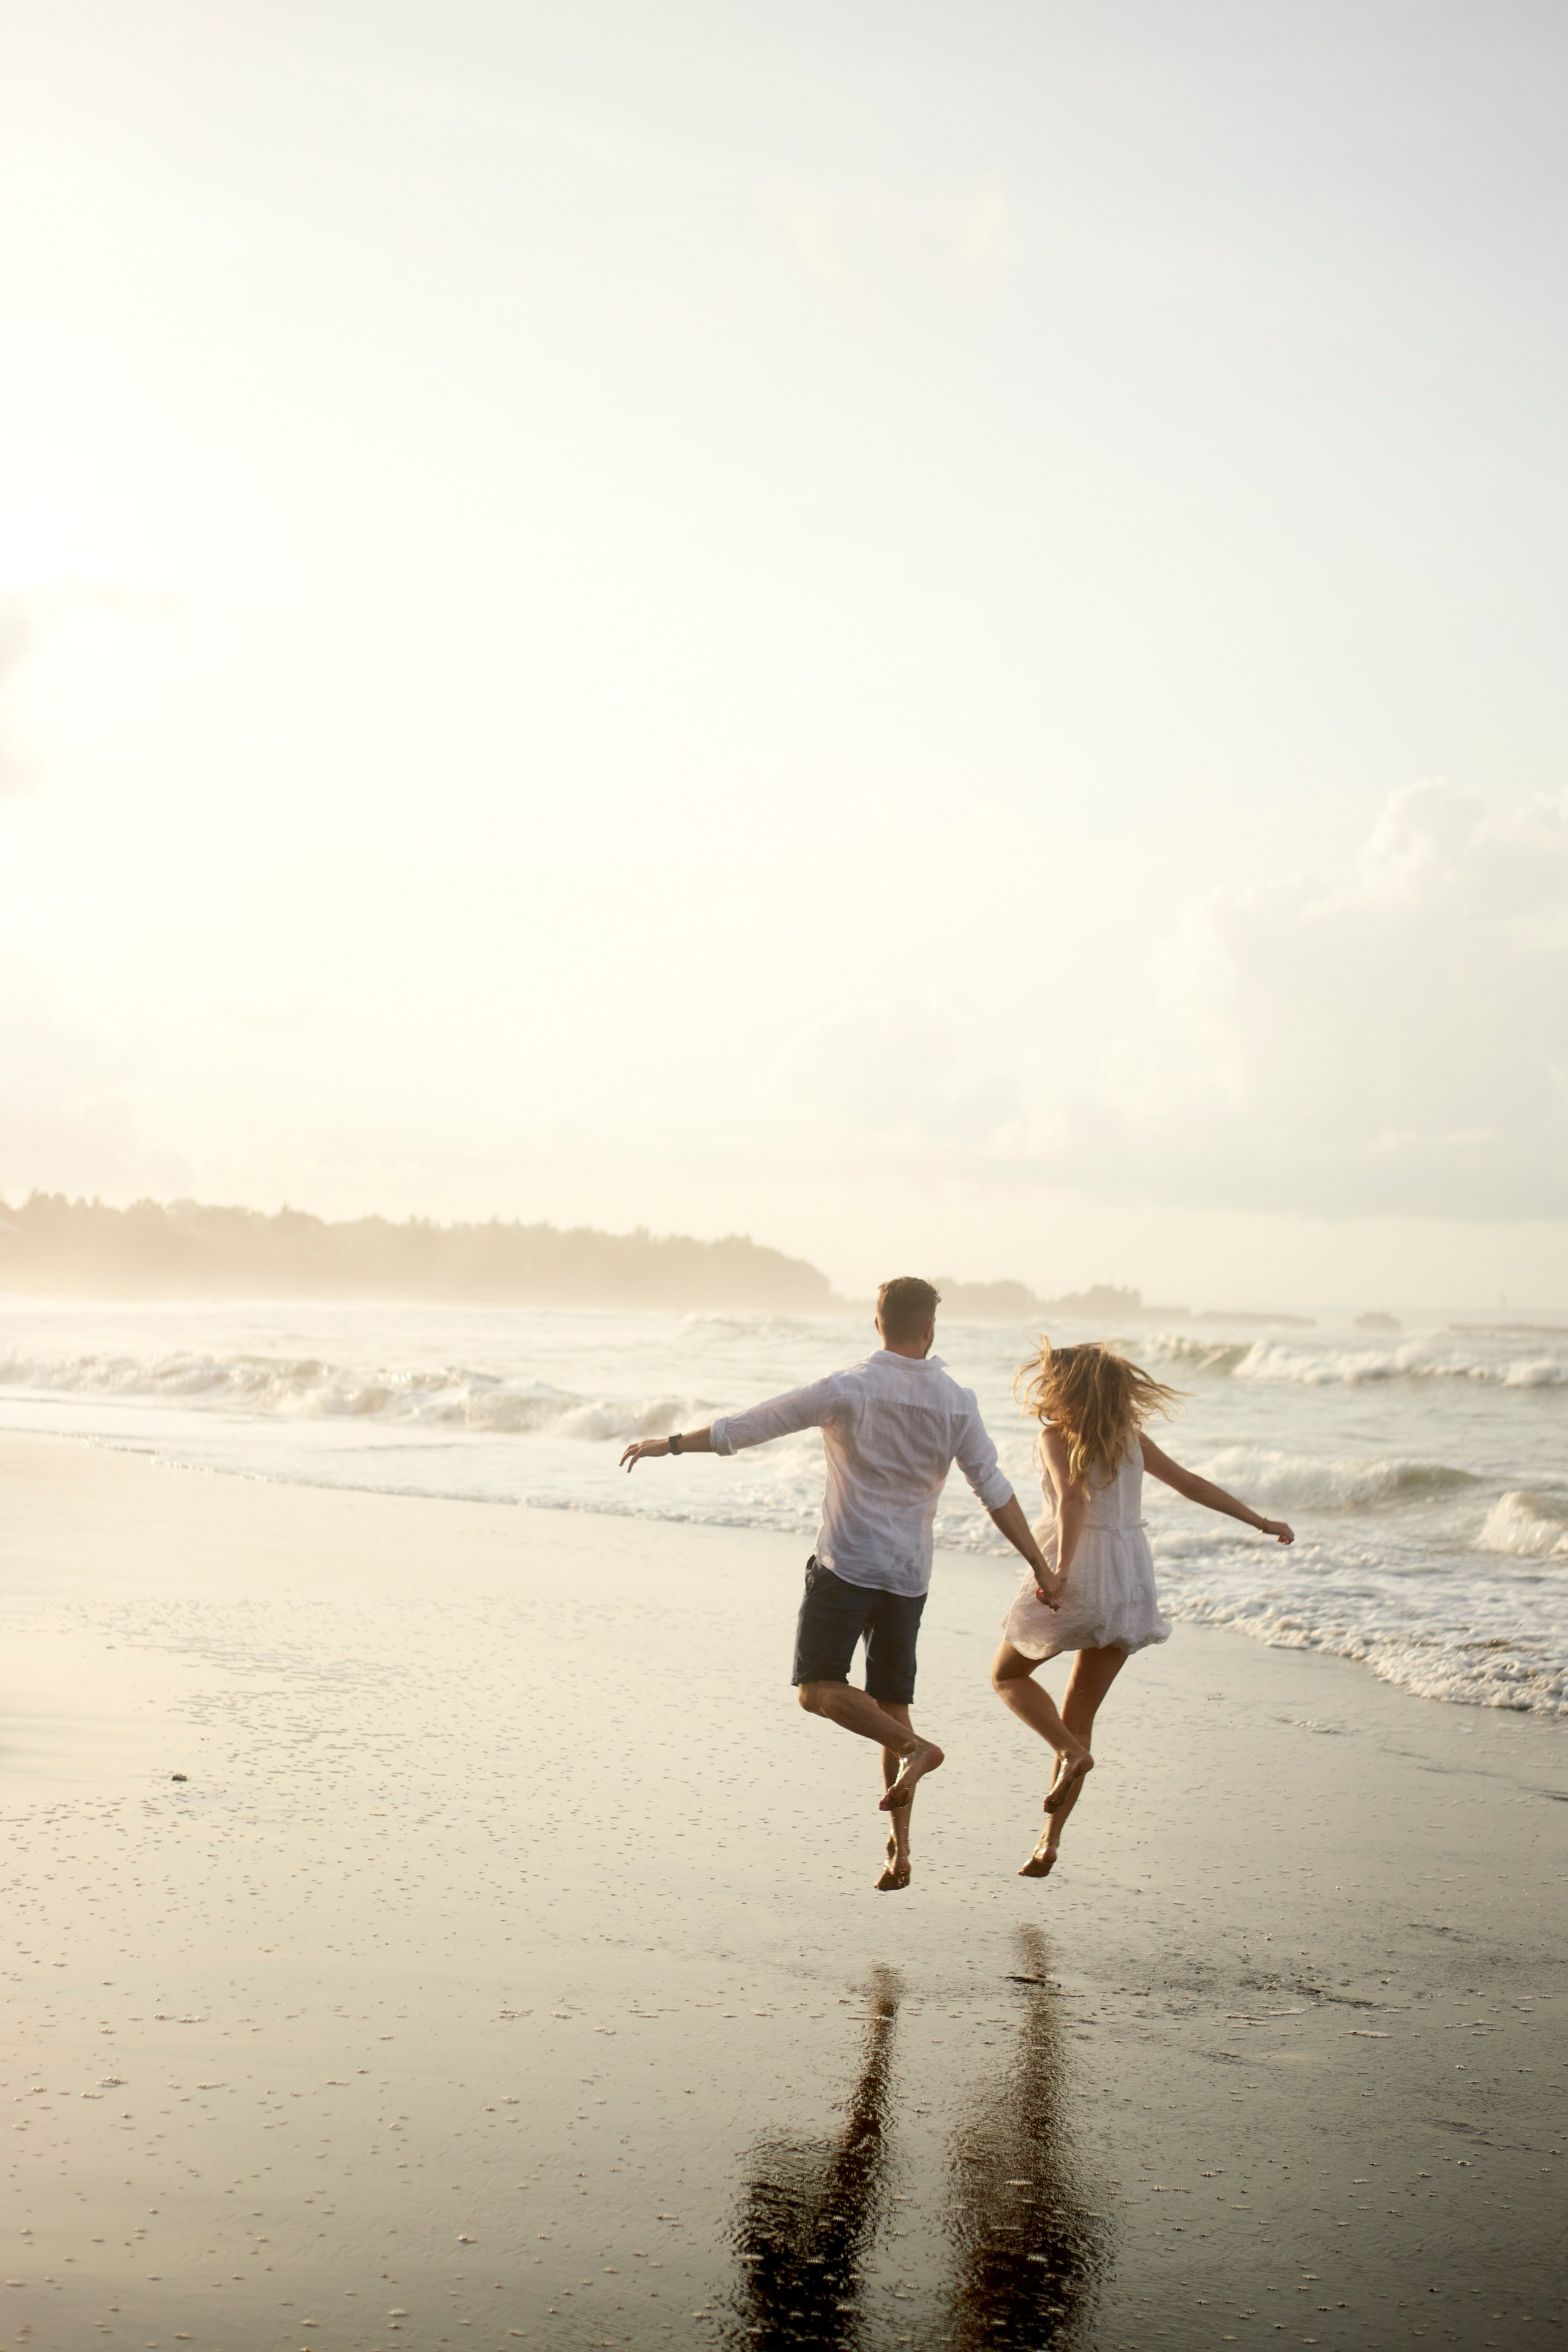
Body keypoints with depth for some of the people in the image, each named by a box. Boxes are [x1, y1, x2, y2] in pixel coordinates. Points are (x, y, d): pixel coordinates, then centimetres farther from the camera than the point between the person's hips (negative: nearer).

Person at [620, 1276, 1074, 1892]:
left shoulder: (849, 1390, -10)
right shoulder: (956, 1402, 0)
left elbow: (750, 1426, -7)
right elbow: (996, 1491, 1)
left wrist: (670, 1443, 4)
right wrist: (1040, 1567, 7)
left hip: (846, 1563, -5)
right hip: (908, 1572, 5)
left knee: (819, 1690, -1)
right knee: (891, 1706, 10)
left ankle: (915, 1748, -22)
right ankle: (899, 1847, 6)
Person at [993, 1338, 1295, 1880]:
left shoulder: (1056, 1436, -6)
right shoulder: (1129, 1435, 10)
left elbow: (1072, 1498, -23)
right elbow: (1192, 1484, 13)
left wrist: (1060, 1571, -34)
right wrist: (1261, 1522, 21)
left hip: (1079, 1573, -6)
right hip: (1130, 1578, 6)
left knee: (1008, 1674, 18)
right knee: (1080, 1714, 13)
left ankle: (1071, 1753, -7)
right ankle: (1050, 1840, 11)